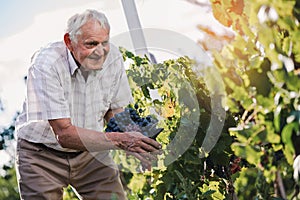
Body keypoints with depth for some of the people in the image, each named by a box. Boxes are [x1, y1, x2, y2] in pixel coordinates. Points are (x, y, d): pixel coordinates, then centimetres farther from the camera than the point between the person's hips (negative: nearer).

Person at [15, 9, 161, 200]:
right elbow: (64, 134, -30)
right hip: (42, 154, -4)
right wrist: (120, 140, -39)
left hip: (91, 151, 4)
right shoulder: (45, 64, -26)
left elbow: (116, 114, 2)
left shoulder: (112, 56, -10)